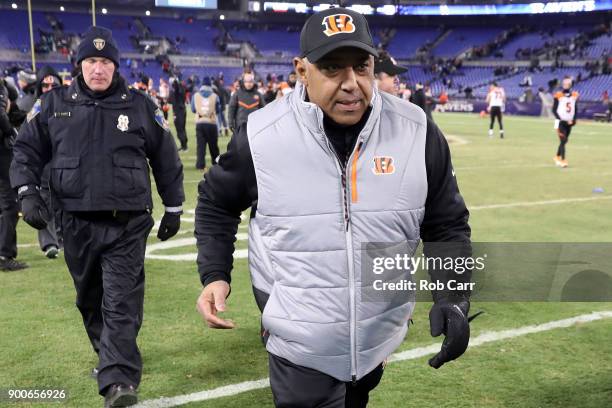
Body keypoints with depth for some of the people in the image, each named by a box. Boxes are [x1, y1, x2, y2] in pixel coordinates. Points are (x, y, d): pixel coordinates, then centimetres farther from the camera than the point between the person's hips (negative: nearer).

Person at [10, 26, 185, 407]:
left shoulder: (140, 105, 2)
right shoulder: (54, 104, 5)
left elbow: (166, 159, 9)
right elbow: (27, 150, 12)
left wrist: (173, 208, 11)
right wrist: (27, 191, -4)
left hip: (127, 225, -3)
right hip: (77, 223, 3)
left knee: (121, 304, -10)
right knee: (90, 300, 16)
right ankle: (111, 357, 37)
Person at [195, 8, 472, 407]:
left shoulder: (418, 133, -10)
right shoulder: (260, 134, -15)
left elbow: (446, 225, 1)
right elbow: (217, 203, 4)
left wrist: (453, 298, -12)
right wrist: (215, 275, -8)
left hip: (380, 340, 3)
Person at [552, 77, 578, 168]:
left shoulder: (574, 95, 7)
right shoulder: (558, 95, -7)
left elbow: (575, 109, 14)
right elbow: (554, 110, -5)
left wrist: (573, 119, 0)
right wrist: (559, 119, -14)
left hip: (569, 122, 5)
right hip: (561, 122, -5)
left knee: (565, 141, 11)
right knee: (563, 140, -13)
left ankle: (557, 157, 28)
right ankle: (563, 160, -13)